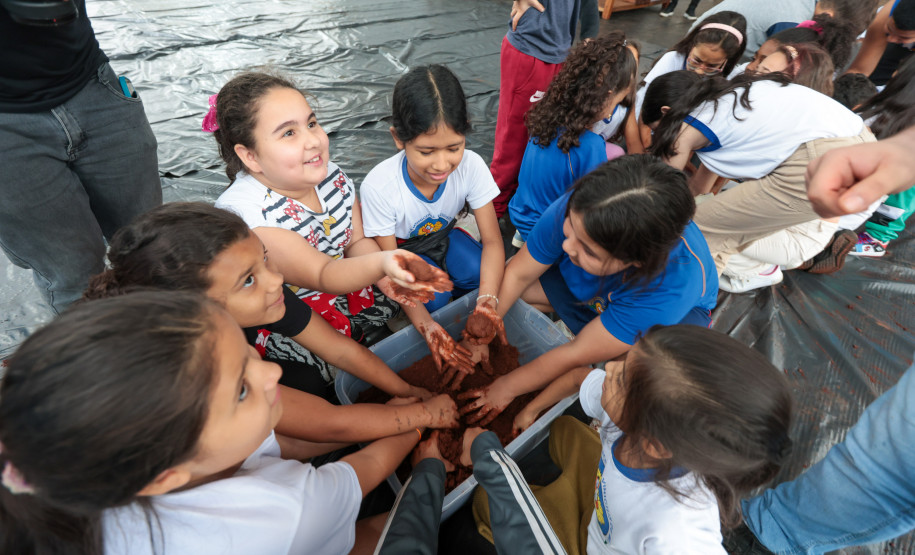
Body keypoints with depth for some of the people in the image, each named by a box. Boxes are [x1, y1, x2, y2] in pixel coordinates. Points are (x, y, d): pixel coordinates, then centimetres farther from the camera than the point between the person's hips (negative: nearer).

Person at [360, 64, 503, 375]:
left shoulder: (471, 166, -29)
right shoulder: (378, 186, -34)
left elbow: (492, 241, -23)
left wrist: (487, 299, -42)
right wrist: (423, 323, -39)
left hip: (443, 235, 3)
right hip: (403, 249, -2)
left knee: (483, 275, -24)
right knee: (433, 298, -27)